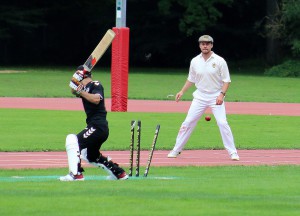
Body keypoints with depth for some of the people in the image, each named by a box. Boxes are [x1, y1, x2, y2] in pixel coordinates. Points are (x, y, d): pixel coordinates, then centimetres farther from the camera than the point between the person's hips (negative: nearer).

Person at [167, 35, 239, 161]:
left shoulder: (219, 61, -7)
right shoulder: (195, 61, 4)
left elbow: (226, 80, -6)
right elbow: (191, 79, 16)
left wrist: (222, 94, -20)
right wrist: (182, 91, 5)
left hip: (216, 97, -3)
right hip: (200, 97, 3)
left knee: (222, 123, -14)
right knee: (188, 123, -1)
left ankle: (232, 152, -6)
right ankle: (176, 150, 9)